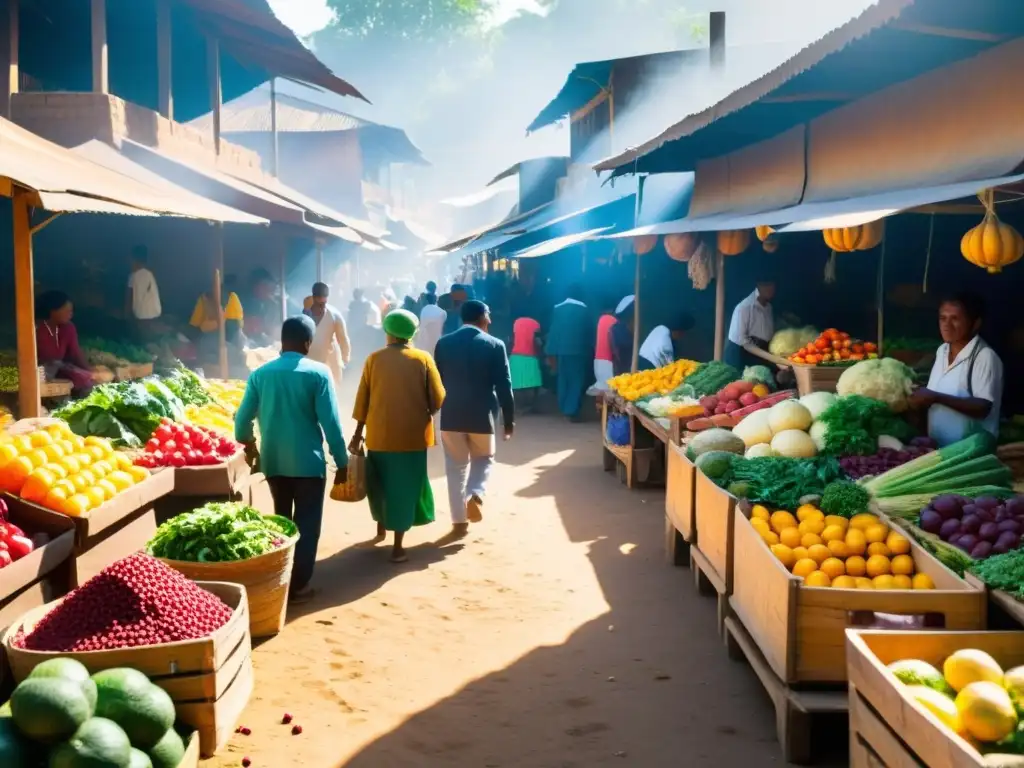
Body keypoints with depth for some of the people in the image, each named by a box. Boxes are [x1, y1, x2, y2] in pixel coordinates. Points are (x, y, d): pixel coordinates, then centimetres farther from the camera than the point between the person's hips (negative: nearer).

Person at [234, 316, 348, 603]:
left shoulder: (260, 374, 1)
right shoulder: (318, 373, -9)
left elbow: (242, 419, 3)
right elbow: (331, 422, -11)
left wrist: (248, 443, 23)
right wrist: (342, 462, -4)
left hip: (273, 461, 4)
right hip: (308, 461, -4)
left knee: (281, 520, 19)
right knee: (306, 524, 6)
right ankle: (299, 585, 6)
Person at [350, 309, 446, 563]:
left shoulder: (374, 359, -1)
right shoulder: (423, 359, -4)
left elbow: (362, 400, 1)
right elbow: (438, 400, -4)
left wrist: (358, 434, 10)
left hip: (379, 435, 2)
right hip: (412, 436, -1)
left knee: (380, 483, 22)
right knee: (404, 487, 4)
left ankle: (381, 528, 38)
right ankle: (398, 547, 4)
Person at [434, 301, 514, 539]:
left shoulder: (444, 343, 2)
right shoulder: (495, 345, -6)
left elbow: (436, 382, 8)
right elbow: (504, 386, -6)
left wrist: (433, 412, 19)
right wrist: (509, 419, 2)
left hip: (451, 415, 2)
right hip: (482, 415, -2)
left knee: (456, 467, 10)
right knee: (483, 459, 20)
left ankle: (459, 521, 11)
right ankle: (475, 495, -6)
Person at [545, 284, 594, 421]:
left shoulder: (558, 309, 1)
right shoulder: (584, 310, -7)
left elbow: (553, 331, 2)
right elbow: (590, 331, -2)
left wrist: (551, 352, 6)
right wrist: (590, 351, 8)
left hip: (562, 349, 4)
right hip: (579, 350, -3)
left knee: (563, 379, 15)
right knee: (577, 380, 1)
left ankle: (564, 408, 22)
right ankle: (572, 410, -5)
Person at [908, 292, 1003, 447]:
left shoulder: (985, 357, -17)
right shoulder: (942, 351, 8)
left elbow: (983, 408, -23)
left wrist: (937, 398, -28)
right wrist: (922, 397, -1)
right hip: (937, 445, 7)